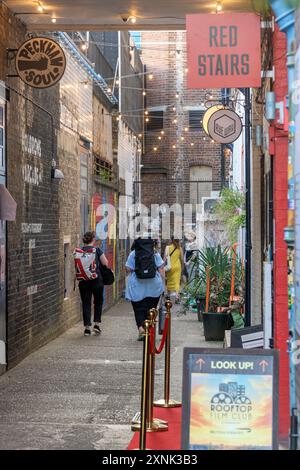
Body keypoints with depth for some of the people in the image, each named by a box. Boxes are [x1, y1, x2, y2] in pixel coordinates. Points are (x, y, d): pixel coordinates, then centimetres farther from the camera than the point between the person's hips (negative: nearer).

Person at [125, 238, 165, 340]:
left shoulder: (133, 254, 1)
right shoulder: (155, 253, 6)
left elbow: (128, 269, -3)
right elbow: (161, 268, 1)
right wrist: (163, 282, 6)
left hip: (137, 286, -2)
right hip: (153, 286, 2)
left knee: (139, 309, 3)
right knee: (150, 309, 11)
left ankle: (141, 327, -18)